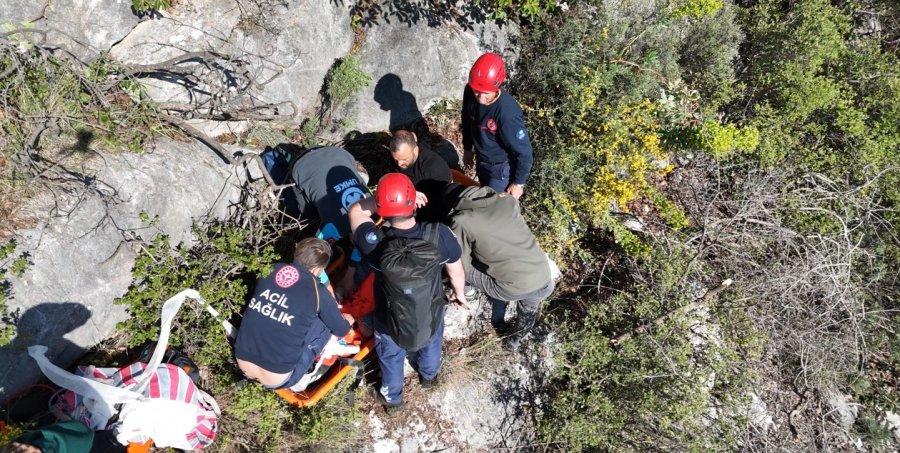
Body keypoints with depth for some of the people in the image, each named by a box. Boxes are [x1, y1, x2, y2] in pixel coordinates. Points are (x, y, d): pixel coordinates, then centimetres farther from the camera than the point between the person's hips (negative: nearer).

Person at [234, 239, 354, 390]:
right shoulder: (317, 291, -11)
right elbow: (341, 330, 6)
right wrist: (347, 321, 32)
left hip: (243, 366, 5)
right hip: (276, 380, -5)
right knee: (325, 321, 8)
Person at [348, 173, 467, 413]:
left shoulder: (374, 243, -35)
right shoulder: (439, 235, -32)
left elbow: (356, 211, -13)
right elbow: (456, 271, -12)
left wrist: (388, 200, -14)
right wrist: (459, 293, 9)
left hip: (391, 322, -1)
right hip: (432, 315, 2)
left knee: (391, 358, 32)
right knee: (431, 345, 37)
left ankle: (392, 398, 60)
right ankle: (428, 376, 69)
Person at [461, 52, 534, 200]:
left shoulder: (507, 113, -38)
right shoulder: (470, 93, -20)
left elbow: (524, 152, -25)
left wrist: (519, 183, -15)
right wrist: (467, 148, 14)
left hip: (501, 168, -6)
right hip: (481, 161, 6)